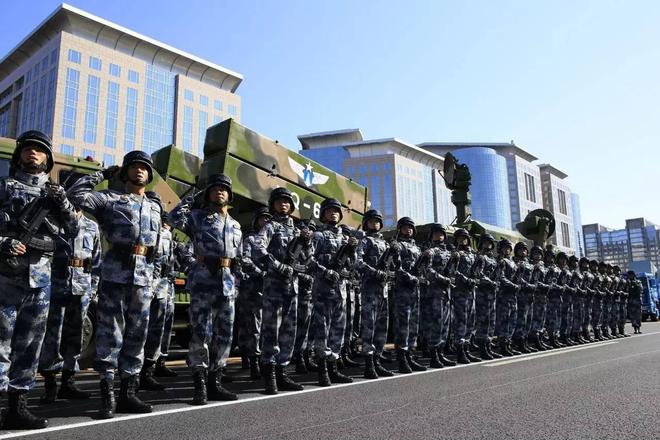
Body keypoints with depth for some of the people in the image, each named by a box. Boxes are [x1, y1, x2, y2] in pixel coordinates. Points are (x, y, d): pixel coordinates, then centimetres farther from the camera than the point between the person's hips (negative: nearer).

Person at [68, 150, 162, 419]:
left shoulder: (154, 207, 19)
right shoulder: (110, 199, 6)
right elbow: (76, 194, -7)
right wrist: (103, 174, 3)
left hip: (144, 276, 5)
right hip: (115, 273, -4)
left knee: (136, 335, 6)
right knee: (110, 335, -3)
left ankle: (127, 393, 14)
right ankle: (107, 395, 4)